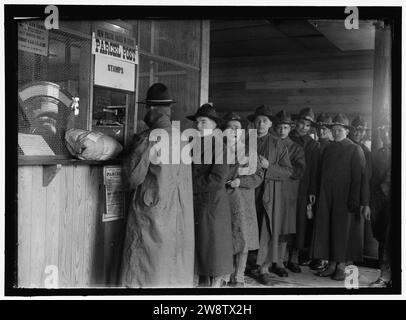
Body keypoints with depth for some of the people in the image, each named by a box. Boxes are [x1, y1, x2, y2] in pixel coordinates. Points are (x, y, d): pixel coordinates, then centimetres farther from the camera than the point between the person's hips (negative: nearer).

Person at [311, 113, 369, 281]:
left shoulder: (355, 149, -1)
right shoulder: (328, 149, 15)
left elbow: (358, 177, -8)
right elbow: (323, 174, 13)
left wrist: (355, 199, -15)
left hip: (345, 198, -5)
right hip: (327, 197, 5)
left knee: (343, 230, 1)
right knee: (326, 229, 4)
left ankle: (341, 267, 10)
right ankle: (331, 265, 14)